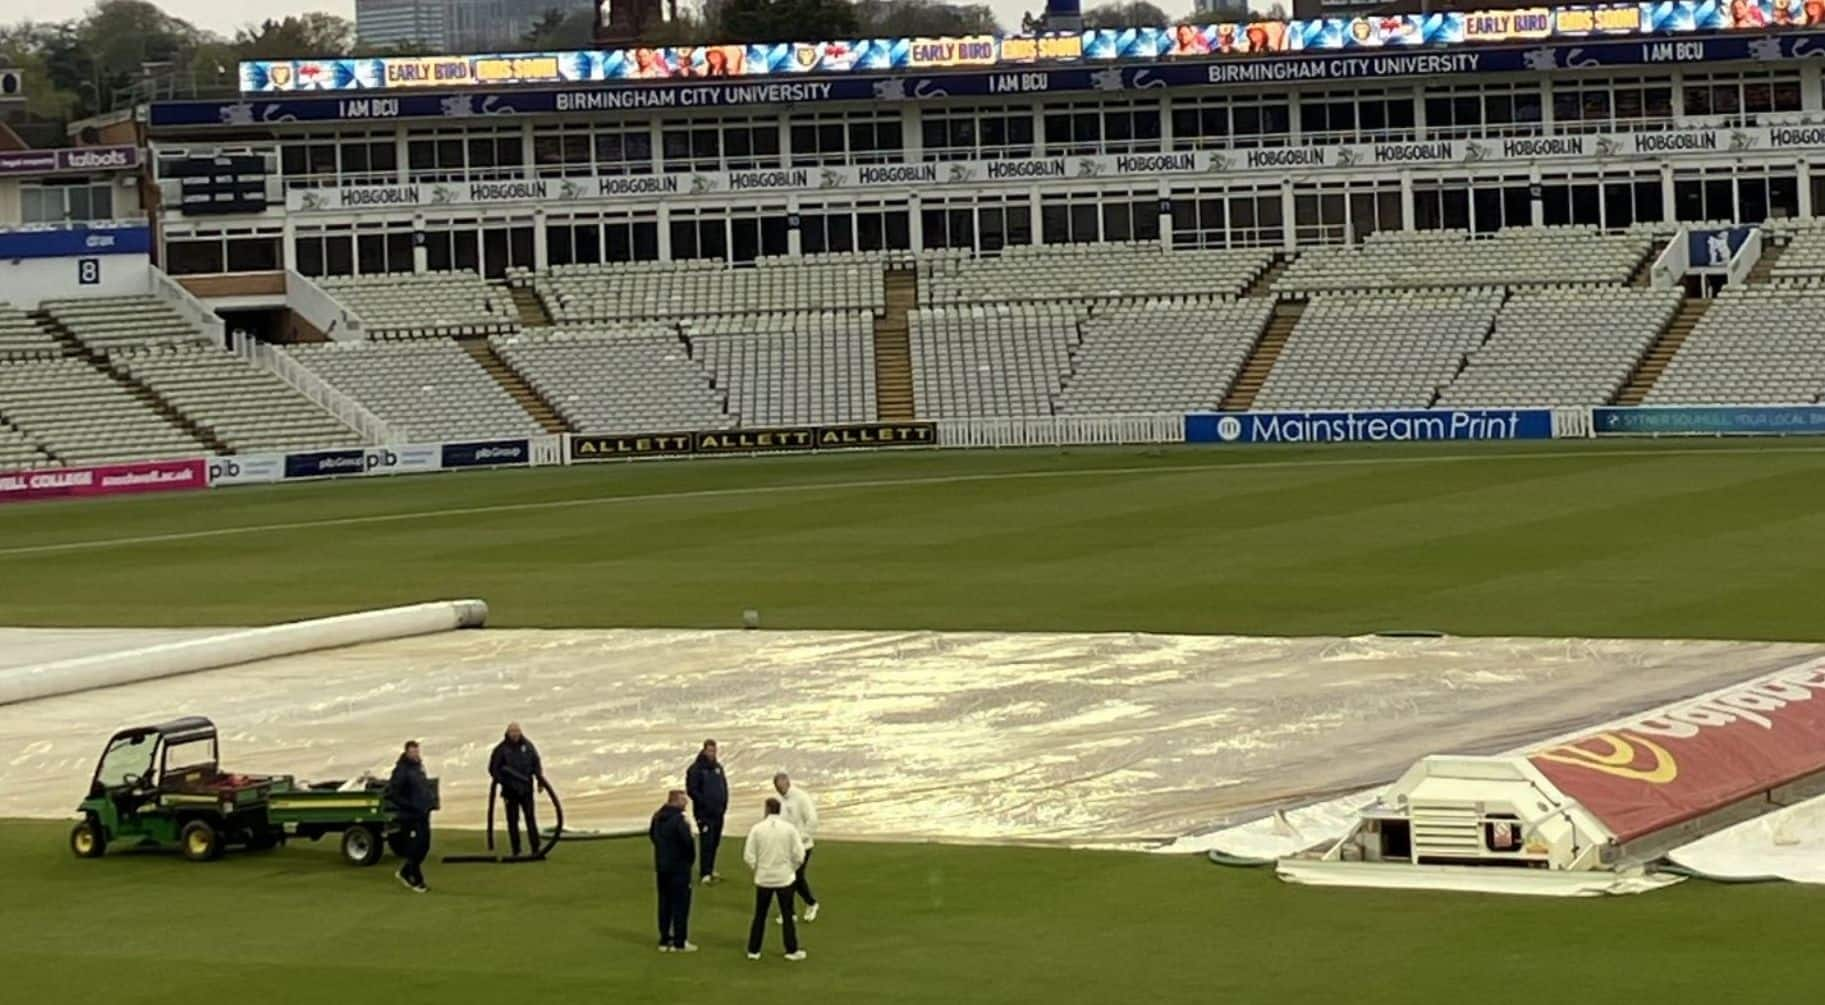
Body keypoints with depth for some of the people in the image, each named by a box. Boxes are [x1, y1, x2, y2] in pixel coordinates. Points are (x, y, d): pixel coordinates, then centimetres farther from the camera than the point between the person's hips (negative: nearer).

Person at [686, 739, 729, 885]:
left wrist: (724, 804, 7)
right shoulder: (696, 769, -9)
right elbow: (691, 790, -13)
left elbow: (724, 786, 19)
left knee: (715, 842, 13)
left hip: (718, 812, 7)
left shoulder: (718, 767, 12)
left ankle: (710, 869, 25)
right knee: (706, 843, -10)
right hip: (704, 813, -7)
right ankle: (705, 874, -9)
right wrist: (704, 803, -16)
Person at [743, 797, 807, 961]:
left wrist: (756, 869, 10)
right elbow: (799, 855, -7)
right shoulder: (789, 829, -7)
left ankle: (753, 950, 13)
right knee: (788, 916, 9)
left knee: (760, 916, 11)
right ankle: (792, 950, 11)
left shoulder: (757, 829, -7)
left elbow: (749, 856, -7)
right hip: (784, 878, -1)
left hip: (763, 879, 1)